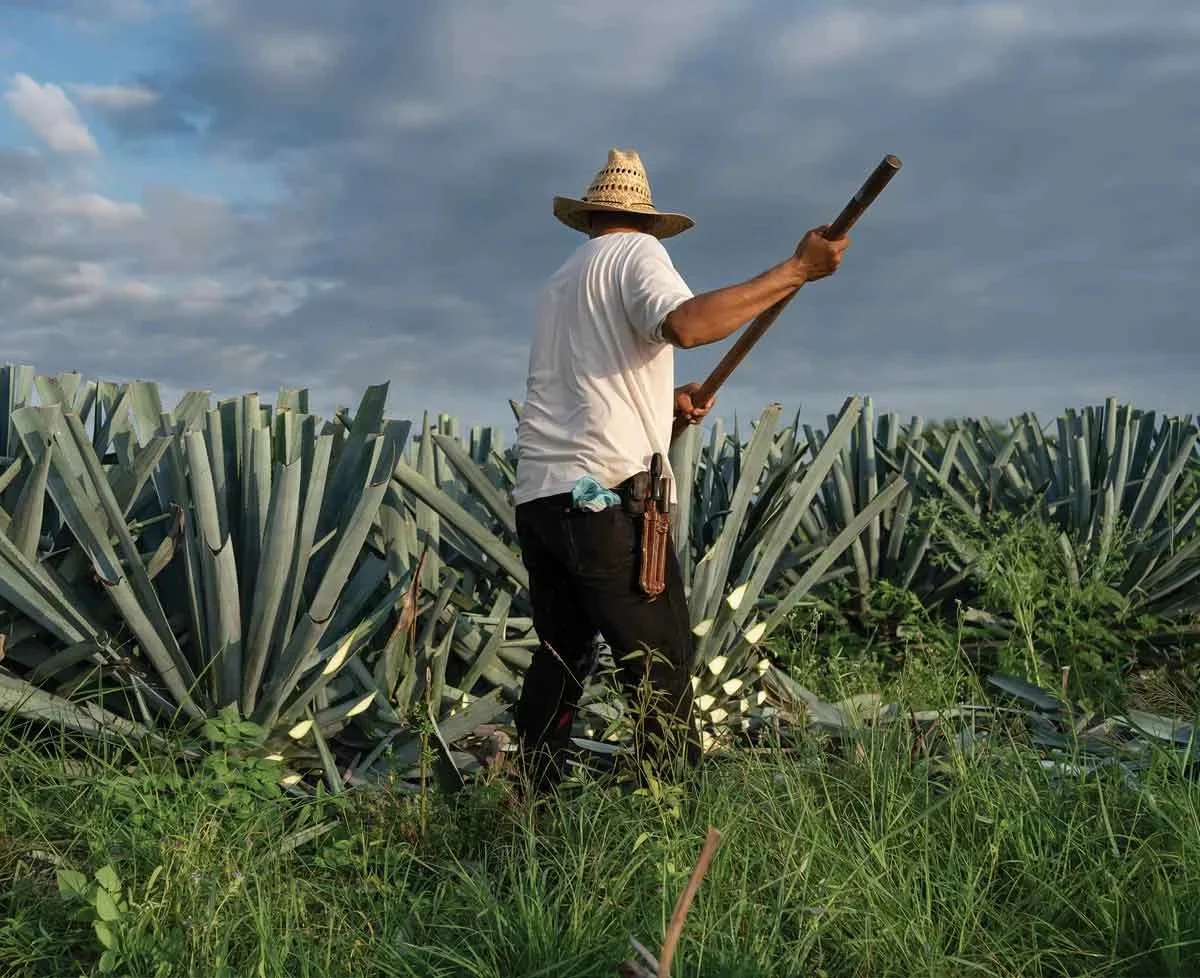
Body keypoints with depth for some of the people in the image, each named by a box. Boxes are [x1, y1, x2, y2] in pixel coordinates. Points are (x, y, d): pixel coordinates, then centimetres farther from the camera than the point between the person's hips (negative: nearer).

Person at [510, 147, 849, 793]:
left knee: (560, 656, 17)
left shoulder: (561, 281, 24)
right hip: (604, 496, -8)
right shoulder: (635, 252, 1)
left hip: (537, 495, 8)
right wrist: (796, 270, -17)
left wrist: (663, 401, 22)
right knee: (661, 667, -4)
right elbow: (685, 325, -21)